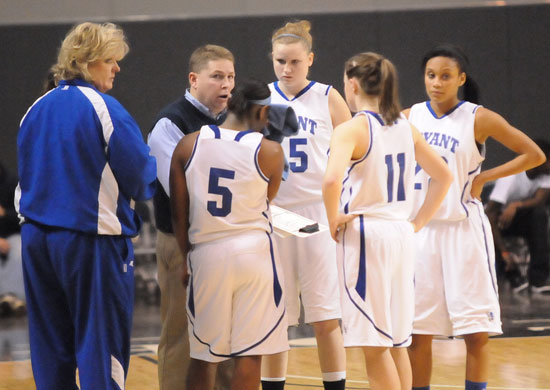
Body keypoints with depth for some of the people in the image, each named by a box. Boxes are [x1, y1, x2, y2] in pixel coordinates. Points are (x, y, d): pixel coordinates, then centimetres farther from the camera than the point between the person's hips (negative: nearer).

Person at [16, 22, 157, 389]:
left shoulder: (37, 109, 8)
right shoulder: (103, 108, -13)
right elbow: (142, 176, -10)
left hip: (37, 237, 7)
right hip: (92, 242, -7)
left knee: (51, 349, 12)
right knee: (102, 347, -1)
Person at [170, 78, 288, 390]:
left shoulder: (188, 145, 1)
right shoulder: (270, 152, -5)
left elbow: (179, 213, 4)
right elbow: (265, 204, 7)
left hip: (206, 252, 2)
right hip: (254, 251, -2)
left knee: (204, 356, 13)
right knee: (250, 355, 3)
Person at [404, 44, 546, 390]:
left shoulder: (479, 119, -4)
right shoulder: (409, 118, 5)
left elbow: (534, 155, -3)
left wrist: (483, 178, -8)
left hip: (463, 229, -3)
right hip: (420, 229, 3)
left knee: (477, 333, -2)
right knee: (417, 332, 5)